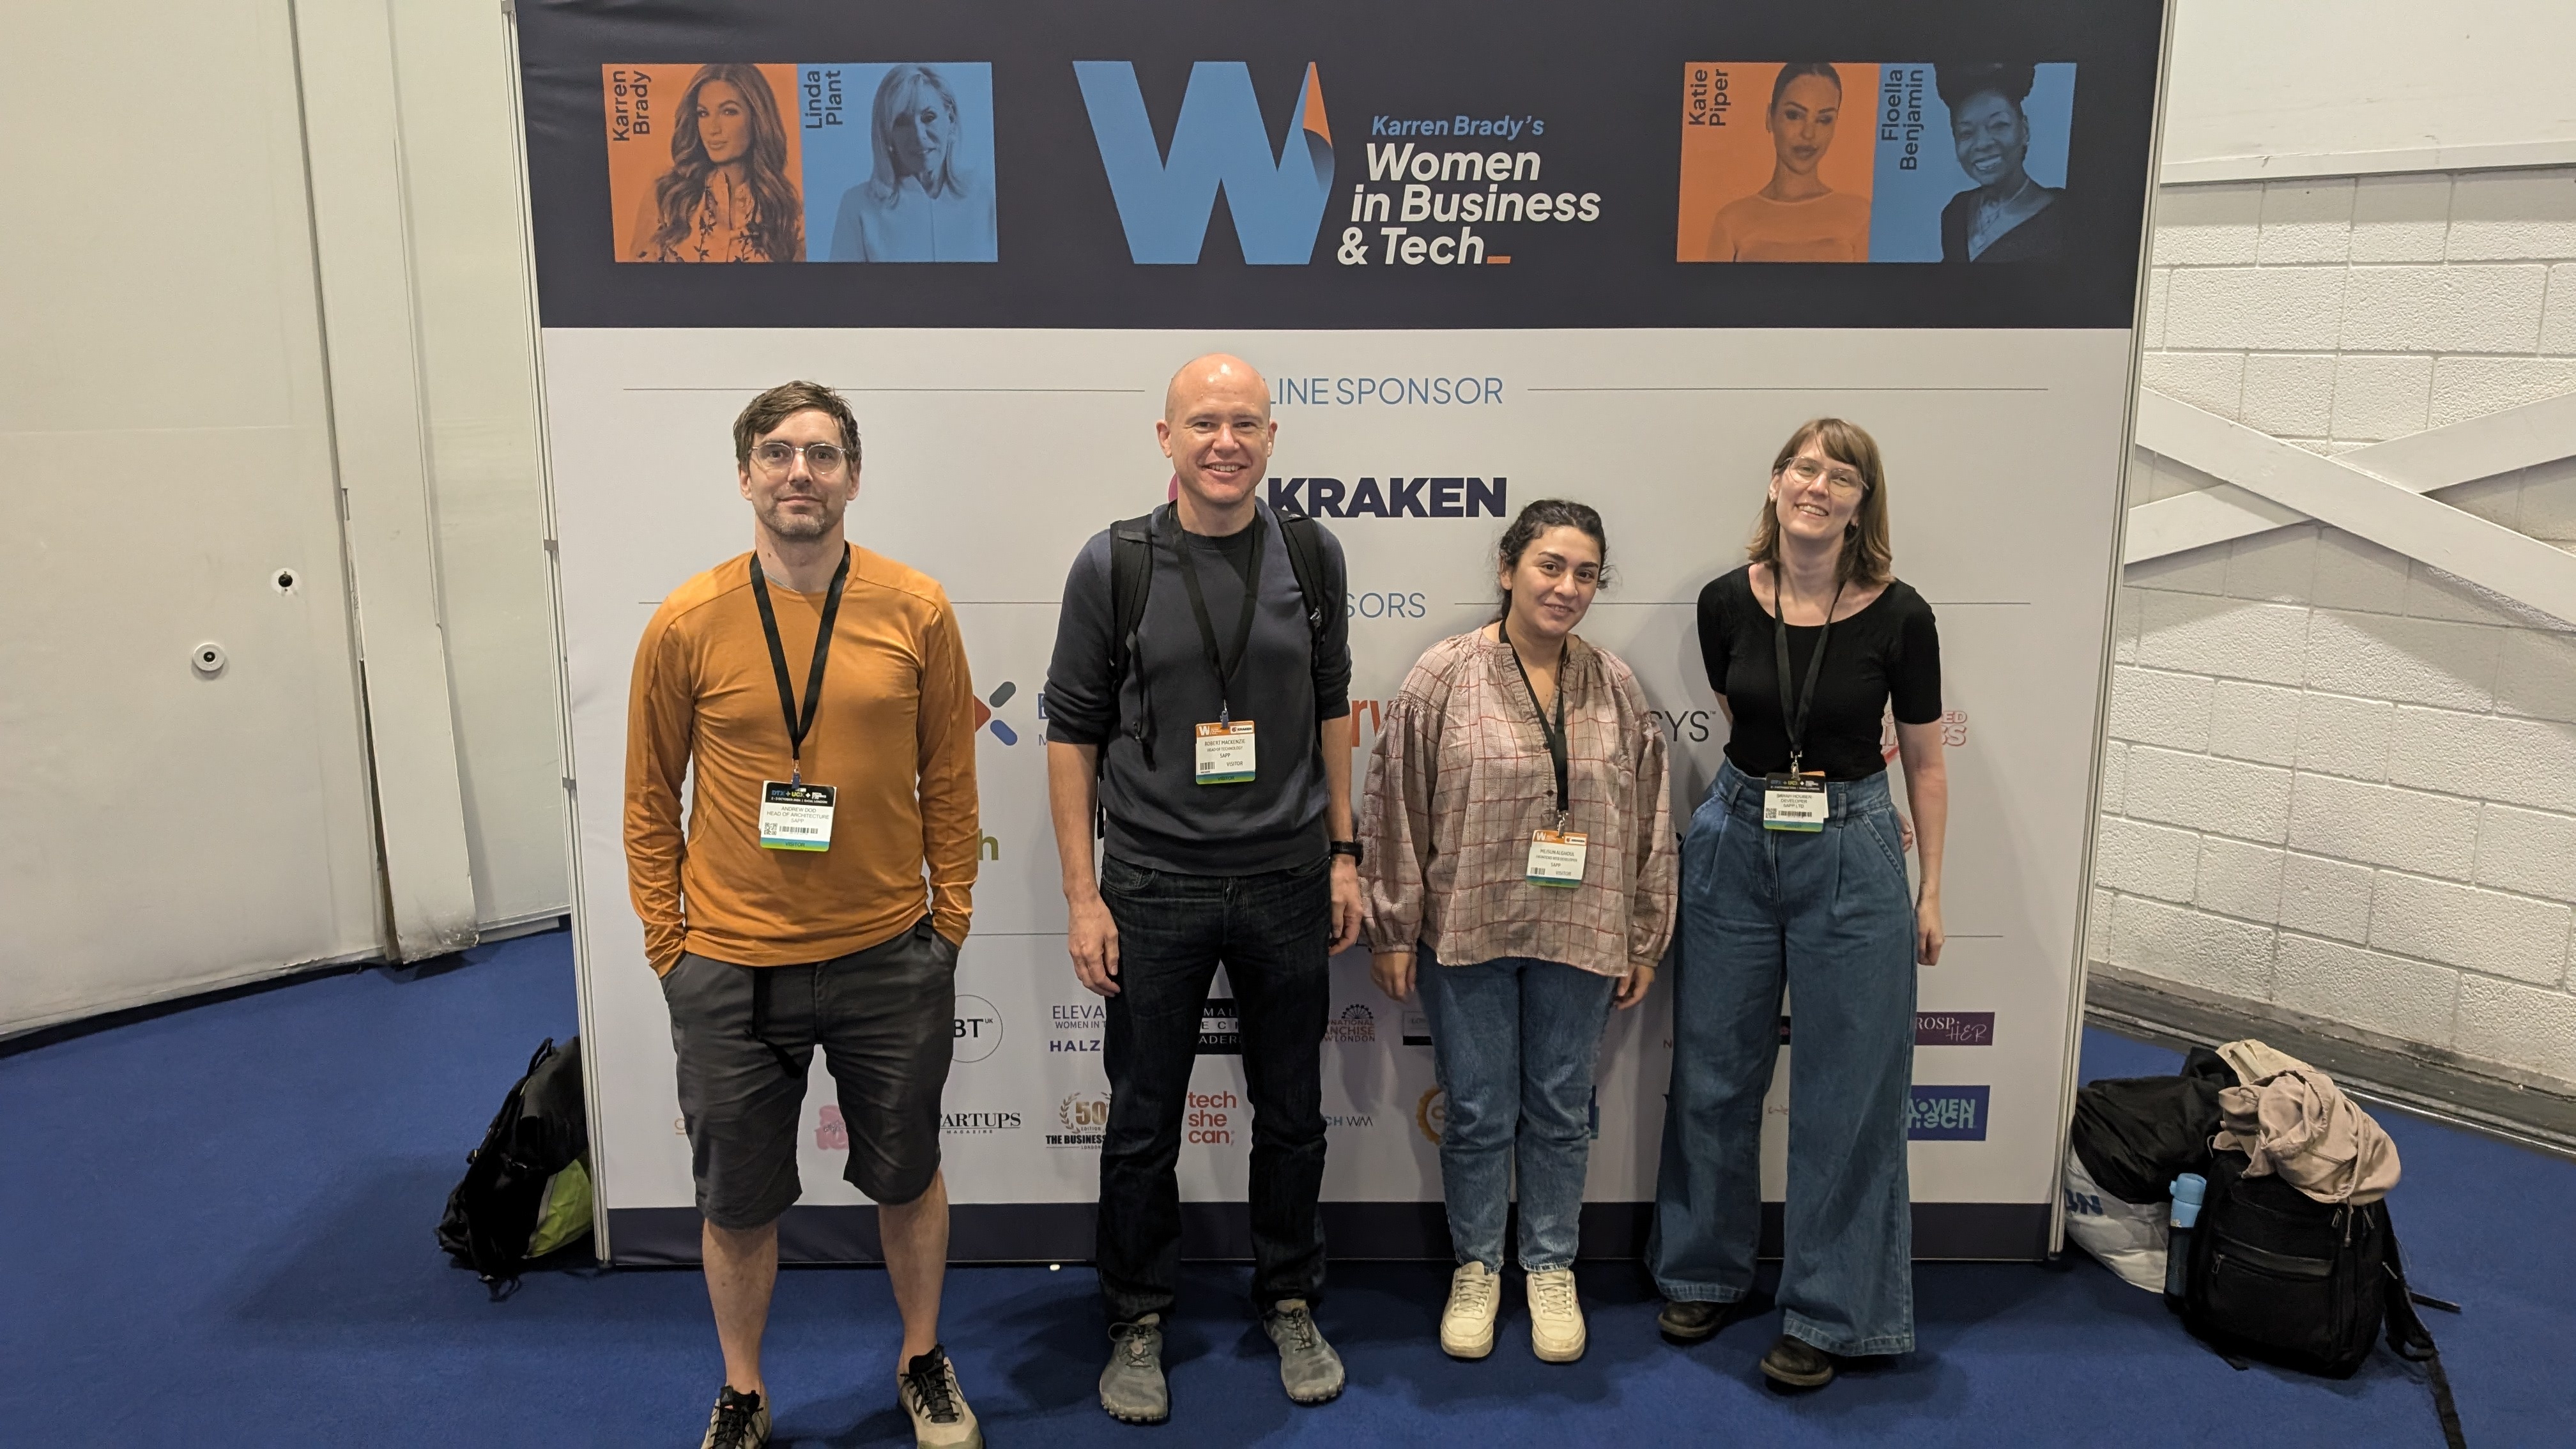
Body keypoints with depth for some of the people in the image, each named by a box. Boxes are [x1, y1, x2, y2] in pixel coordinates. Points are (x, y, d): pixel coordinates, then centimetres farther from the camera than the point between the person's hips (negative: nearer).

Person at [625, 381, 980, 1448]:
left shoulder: (916, 611, -5)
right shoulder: (686, 623, -6)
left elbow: (948, 779, 3)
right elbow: (650, 796, 3)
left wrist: (949, 919, 3)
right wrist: (666, 942, 1)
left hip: (888, 959, 0)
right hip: (730, 968, 0)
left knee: (908, 1177, 17)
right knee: (737, 1203, 15)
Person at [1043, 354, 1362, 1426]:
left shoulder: (1312, 555, 0)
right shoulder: (1114, 564, -7)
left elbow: (1331, 708, 10)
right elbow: (1073, 733, -3)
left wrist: (1344, 853, 7)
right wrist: (1082, 895, -6)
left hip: (1288, 883, 2)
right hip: (1155, 886, -2)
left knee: (1292, 1113, 14)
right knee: (1144, 1122, 10)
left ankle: (1291, 1304, 35)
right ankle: (1137, 1322, 30)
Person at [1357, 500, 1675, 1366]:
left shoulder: (1615, 689, 2)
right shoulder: (1443, 677, -7)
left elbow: (1649, 820, 6)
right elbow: (1397, 808, -5)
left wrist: (1644, 942, 7)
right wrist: (1393, 931, -5)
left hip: (1578, 938, 2)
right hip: (1466, 935, -2)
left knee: (1561, 1111, 13)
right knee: (1477, 1114, 9)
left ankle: (1552, 1268, 32)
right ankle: (1477, 1267, 30)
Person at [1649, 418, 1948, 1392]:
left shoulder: (1899, 617, -9)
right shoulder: (1726, 604, -4)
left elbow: (1925, 763, 1)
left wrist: (1931, 891, 3)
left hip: (1853, 858, -2)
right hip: (1735, 844, 2)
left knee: (1846, 1091, 5)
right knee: (1713, 1072, 12)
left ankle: (1828, 1313, 21)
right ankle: (1703, 1270, 32)